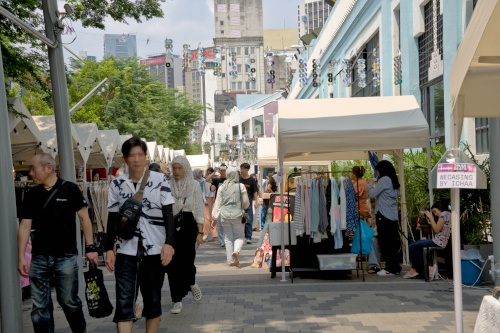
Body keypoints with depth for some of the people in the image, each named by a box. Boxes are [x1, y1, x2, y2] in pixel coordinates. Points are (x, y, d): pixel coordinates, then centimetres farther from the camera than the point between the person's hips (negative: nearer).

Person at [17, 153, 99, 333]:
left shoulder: (70, 189, -4)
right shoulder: (31, 196, 6)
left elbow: (84, 218, -2)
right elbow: (25, 226, 5)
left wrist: (90, 247, -5)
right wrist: (21, 257, -1)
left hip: (66, 257, -3)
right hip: (39, 258, 3)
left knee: (69, 301, 7)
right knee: (40, 306, 6)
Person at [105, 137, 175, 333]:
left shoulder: (159, 180, -1)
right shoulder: (117, 184, 4)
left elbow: (168, 214, -3)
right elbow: (112, 219, 7)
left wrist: (169, 243, -13)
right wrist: (109, 249, 2)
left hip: (154, 250, 0)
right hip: (126, 251, 1)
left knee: (153, 299, 10)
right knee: (124, 302, -6)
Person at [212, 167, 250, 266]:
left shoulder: (222, 187, 0)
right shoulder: (241, 186, -5)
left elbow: (218, 203, 4)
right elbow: (246, 203, 1)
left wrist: (215, 216, 10)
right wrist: (244, 207, 23)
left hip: (225, 216, 2)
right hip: (237, 215, -2)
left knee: (228, 238, 10)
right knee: (239, 236, 10)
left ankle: (231, 260, 8)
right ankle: (236, 251, -19)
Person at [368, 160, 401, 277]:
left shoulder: (384, 180, -10)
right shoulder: (394, 181, 15)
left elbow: (372, 193, -14)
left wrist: (370, 183, 5)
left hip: (384, 216, -8)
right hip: (394, 216, 8)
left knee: (384, 242, -4)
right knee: (392, 243, 11)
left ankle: (390, 269, -3)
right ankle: (395, 267, 14)